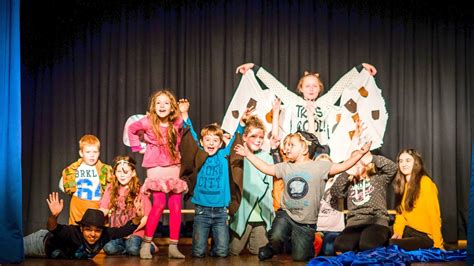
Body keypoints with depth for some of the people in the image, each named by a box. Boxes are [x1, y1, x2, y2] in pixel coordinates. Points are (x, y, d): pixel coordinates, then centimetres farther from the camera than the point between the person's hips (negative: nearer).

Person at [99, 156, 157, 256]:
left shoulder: (139, 191, -1)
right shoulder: (111, 189, 10)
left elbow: (146, 216, -4)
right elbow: (104, 209, 5)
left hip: (135, 232, -2)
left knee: (132, 249, -30)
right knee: (109, 248, -27)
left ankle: (150, 247, 1)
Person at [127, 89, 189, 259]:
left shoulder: (177, 123, -1)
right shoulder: (148, 122, -8)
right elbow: (131, 129, 10)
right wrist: (138, 148, 6)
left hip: (174, 169, 4)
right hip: (156, 169, -3)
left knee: (176, 207, 0)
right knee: (159, 205, -13)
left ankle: (173, 247, 7)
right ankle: (146, 244, -2)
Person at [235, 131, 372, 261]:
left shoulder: (319, 166, -6)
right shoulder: (286, 167, 5)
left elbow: (341, 167, -13)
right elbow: (266, 168, 10)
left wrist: (360, 153, -23)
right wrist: (248, 154, 8)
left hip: (306, 222, -2)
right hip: (286, 214, 2)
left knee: (299, 258, 2)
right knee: (276, 237, -27)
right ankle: (273, 247, 9)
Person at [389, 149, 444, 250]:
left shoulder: (425, 182, -12)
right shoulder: (402, 184, 13)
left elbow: (434, 215, -14)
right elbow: (400, 212, 8)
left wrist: (438, 244, -16)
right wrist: (398, 232, -9)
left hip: (425, 236, -7)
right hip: (408, 232, 7)